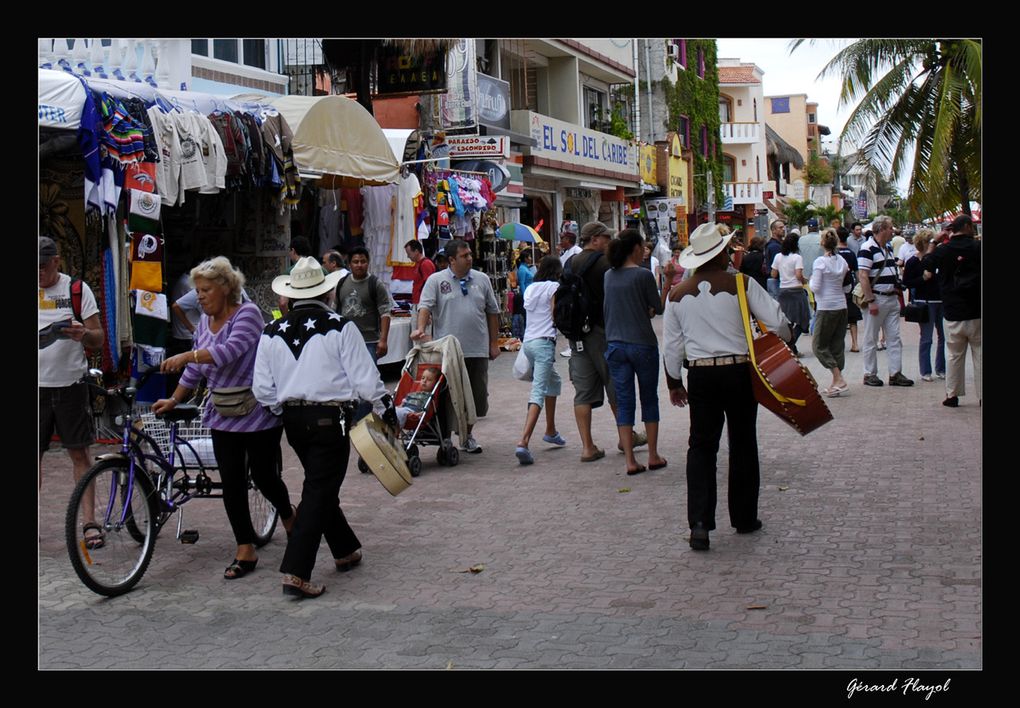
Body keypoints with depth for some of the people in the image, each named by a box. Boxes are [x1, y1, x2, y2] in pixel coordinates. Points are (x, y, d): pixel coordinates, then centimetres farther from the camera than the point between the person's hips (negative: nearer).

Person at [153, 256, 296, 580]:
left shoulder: (248, 314, -12)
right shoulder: (205, 321, 10)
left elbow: (231, 350, -30)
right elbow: (196, 369, 19)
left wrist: (187, 356, -37)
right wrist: (173, 401, 15)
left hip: (258, 413, -6)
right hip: (223, 416, 6)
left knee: (263, 476, 4)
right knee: (232, 483, 2)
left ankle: (289, 517, 35)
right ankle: (245, 551, 9)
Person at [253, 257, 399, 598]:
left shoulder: (272, 332, 4)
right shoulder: (340, 327, -10)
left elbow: (262, 388, 5)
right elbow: (365, 377, -9)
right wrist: (386, 409, 5)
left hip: (293, 418, 6)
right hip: (331, 417, -6)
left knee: (320, 485, 21)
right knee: (319, 492, -2)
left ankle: (346, 551, 36)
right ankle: (296, 573, -7)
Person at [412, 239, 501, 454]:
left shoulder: (482, 279, 11)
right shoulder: (436, 280, 1)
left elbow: (492, 312, 15)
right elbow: (425, 306, -8)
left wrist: (494, 343, 12)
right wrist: (421, 329, -26)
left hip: (477, 350, 4)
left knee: (477, 395, 8)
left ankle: (466, 435, 25)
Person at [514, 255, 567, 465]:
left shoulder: (530, 288, 15)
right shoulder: (554, 287, -3)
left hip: (528, 340, 8)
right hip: (544, 342, -8)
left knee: (554, 382, 27)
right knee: (538, 392, -13)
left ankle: (550, 431, 33)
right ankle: (523, 442, -26)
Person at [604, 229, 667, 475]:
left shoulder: (608, 276, 5)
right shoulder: (643, 275, -11)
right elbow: (659, 308, -4)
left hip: (614, 346, 4)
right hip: (642, 344, -4)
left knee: (623, 402, 6)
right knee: (649, 400, 11)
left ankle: (630, 461, 4)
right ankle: (653, 456, 16)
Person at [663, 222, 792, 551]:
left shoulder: (678, 294, 3)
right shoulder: (741, 284, -6)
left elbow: (671, 346, 7)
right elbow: (777, 321, -8)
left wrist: (674, 383, 18)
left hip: (700, 374, 2)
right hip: (738, 371, -2)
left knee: (701, 446, 6)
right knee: (743, 444, 11)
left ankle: (699, 521, -6)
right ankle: (744, 518, 21)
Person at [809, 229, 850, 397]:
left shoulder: (820, 261, -12)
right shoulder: (842, 261, 6)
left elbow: (815, 287, -14)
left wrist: (811, 279, 5)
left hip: (826, 308, -6)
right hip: (842, 306, 6)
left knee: (819, 345, 2)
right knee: (837, 345, 11)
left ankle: (839, 379, -9)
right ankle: (836, 383, 12)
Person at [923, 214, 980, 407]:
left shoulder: (941, 251, 0)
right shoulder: (977, 247, -7)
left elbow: (927, 275, 8)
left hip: (952, 312, 2)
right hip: (977, 311, -2)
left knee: (954, 354, 10)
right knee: (980, 354, 6)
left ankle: (952, 394, 12)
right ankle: (982, 393, 8)